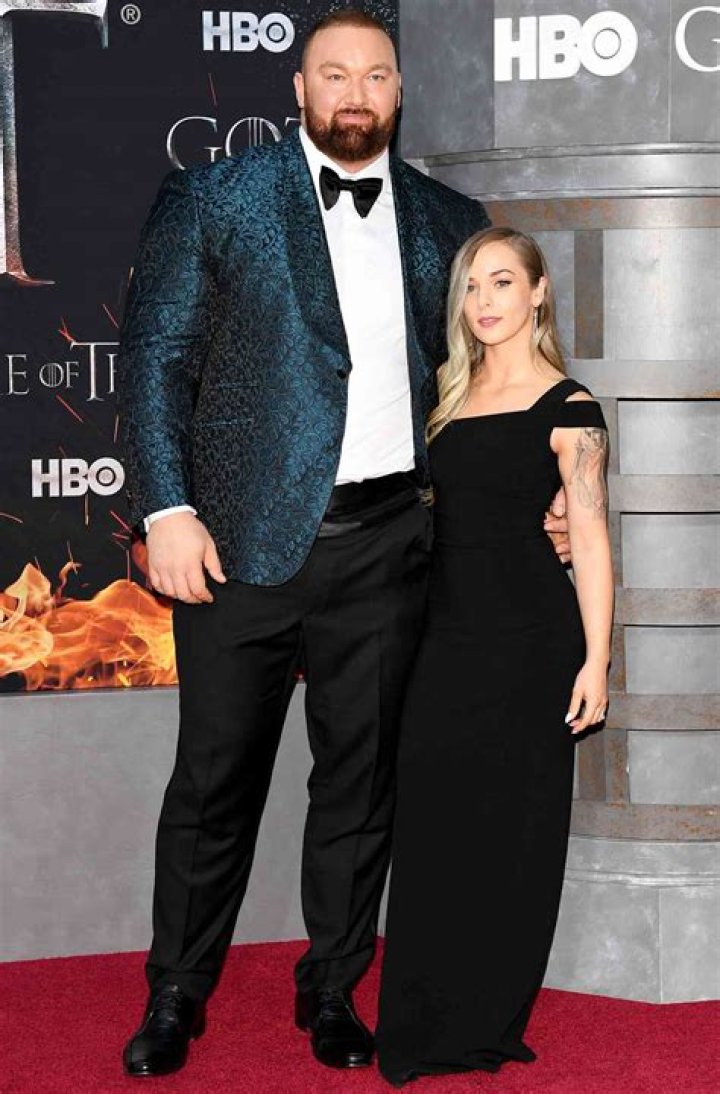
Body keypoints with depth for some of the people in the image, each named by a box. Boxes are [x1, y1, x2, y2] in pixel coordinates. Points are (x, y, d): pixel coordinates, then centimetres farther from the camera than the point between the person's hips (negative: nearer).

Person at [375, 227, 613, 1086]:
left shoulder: (565, 408, -5)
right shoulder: (450, 396, 14)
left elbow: (590, 537, -9)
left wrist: (595, 659, -14)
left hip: (528, 636, -6)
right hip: (448, 630, 6)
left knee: (511, 829, 2)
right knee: (430, 817, 5)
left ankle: (488, 1024, 14)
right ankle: (424, 1024, 16)